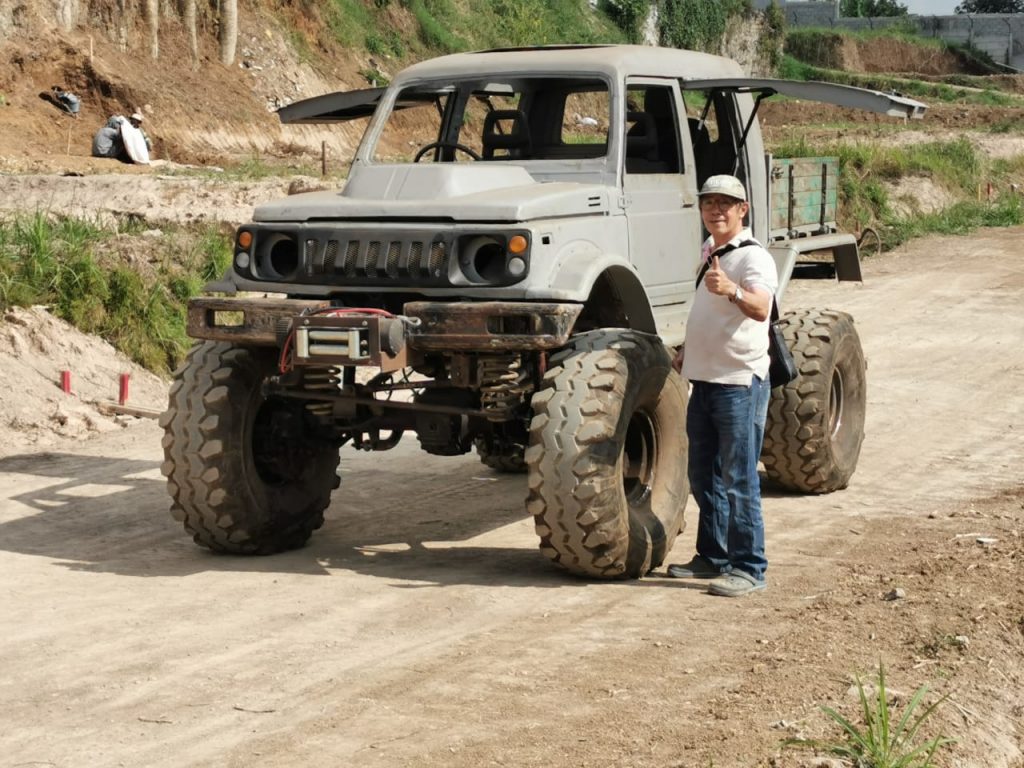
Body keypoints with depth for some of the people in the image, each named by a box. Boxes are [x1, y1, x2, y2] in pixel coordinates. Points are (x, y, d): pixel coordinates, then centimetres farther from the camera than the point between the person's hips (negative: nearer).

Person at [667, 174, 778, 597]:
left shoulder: (753, 257, -14)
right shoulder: (708, 252, 14)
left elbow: (760, 309, -34)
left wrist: (732, 290, -51)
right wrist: (686, 350, 23)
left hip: (740, 383, -9)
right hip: (704, 380, 9)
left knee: (738, 479, -6)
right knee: (702, 476, 15)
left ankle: (748, 568, 0)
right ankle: (712, 557, 26)